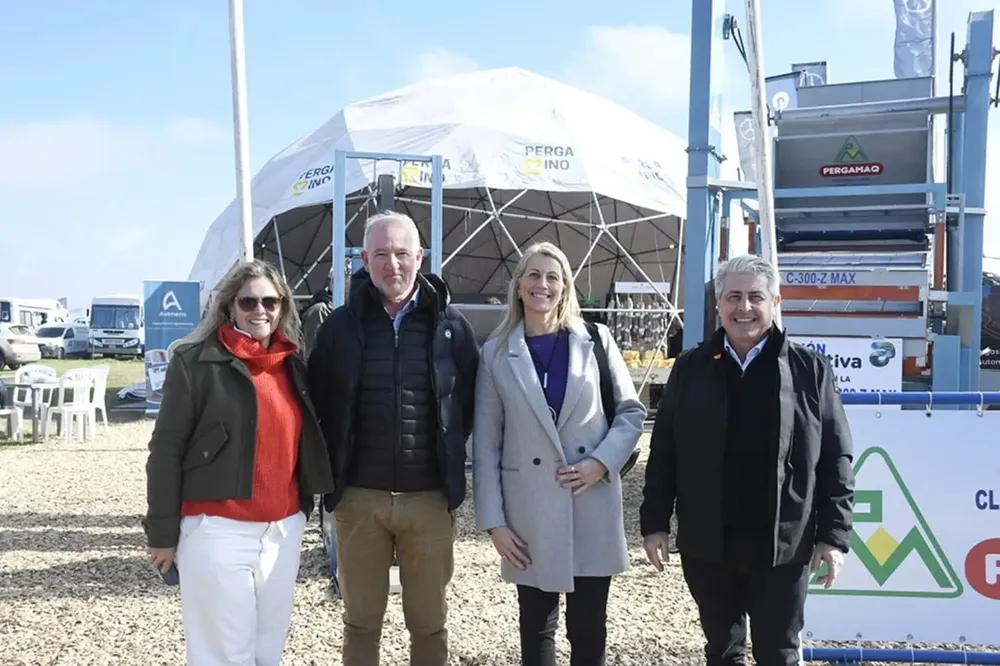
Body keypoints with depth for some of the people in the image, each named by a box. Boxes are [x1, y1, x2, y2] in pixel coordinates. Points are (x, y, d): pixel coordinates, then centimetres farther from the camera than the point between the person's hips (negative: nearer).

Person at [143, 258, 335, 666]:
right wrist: (163, 532, -7)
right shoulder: (195, 361, -6)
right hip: (217, 529, -5)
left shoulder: (294, 365, 10)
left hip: (284, 529, 5)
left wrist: (303, 506, 12)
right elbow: (166, 450, -6)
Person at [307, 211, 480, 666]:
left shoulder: (449, 324, -1)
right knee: (361, 620, 15)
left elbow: (470, 402, 7)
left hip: (430, 497, 0)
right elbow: (319, 404, 6)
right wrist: (334, 471, 4)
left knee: (429, 622, 14)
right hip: (359, 497, 0)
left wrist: (449, 457, 5)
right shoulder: (340, 325, -1)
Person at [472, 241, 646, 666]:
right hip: (529, 511, 0)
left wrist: (602, 461, -10)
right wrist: (493, 521, -3)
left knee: (589, 628, 8)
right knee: (536, 627, 12)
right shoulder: (496, 354, 1)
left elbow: (631, 411, 6)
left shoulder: (596, 340, 2)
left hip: (592, 507, 0)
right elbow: (485, 445, 1)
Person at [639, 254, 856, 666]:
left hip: (783, 547, -2)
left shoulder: (809, 370, -2)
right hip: (706, 546, 2)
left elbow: (836, 459, -1)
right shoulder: (690, 368, 2)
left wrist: (833, 535, -6)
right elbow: (663, 451, 5)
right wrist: (654, 522, 2)